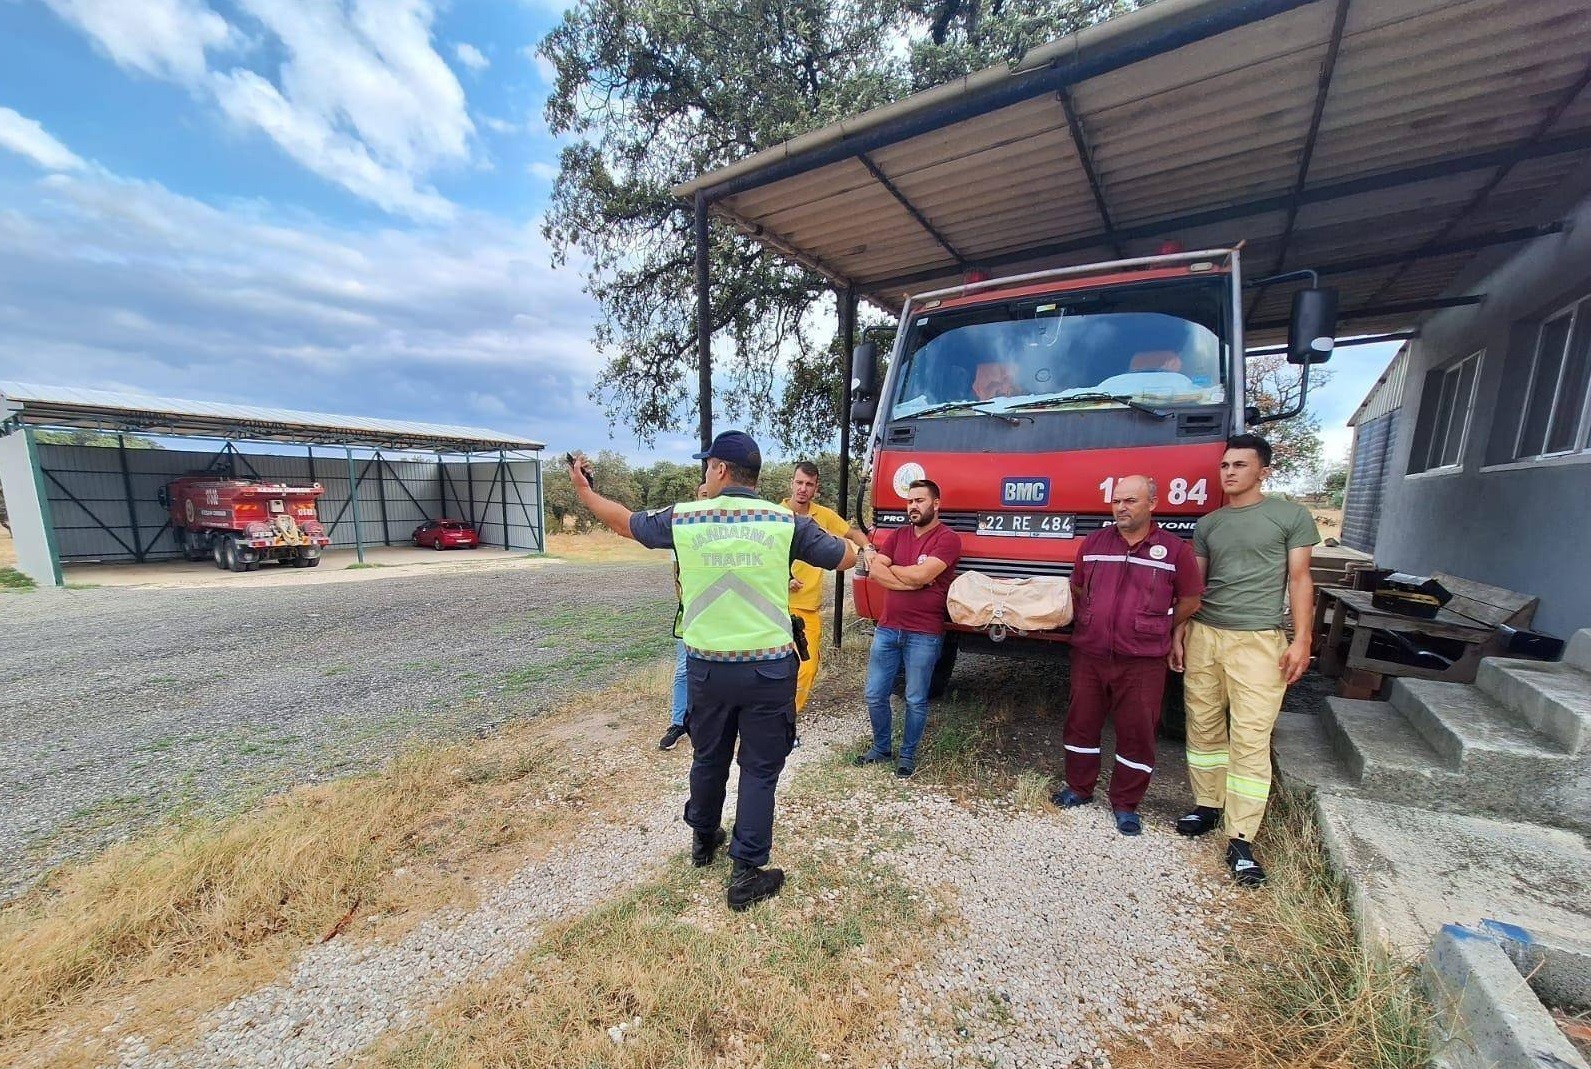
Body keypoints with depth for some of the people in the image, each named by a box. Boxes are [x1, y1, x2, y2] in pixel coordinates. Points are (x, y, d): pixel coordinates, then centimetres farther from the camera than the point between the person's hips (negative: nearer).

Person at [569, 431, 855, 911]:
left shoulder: (683, 518, -5)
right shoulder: (784, 521, -8)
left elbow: (624, 522, 13)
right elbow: (846, 558, 4)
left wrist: (582, 489, 31)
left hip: (707, 666, 2)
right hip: (768, 667, -2)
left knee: (708, 759, 24)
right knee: (760, 769, 13)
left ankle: (703, 840, 46)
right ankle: (747, 874, 22)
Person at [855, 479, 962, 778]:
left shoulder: (947, 539, -8)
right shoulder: (898, 535, 10)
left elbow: (921, 575, -21)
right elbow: (873, 572, -1)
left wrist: (886, 566, -5)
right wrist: (911, 581, -14)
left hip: (923, 635, -5)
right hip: (887, 629, 5)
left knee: (916, 701, 10)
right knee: (875, 696, 12)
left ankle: (908, 755, 30)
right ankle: (881, 747, 33)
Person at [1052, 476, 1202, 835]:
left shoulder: (1175, 549, -3)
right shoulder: (1094, 542, 5)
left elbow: (1190, 601, 4)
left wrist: (1156, 630, 7)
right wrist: (1088, 623, 8)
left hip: (1142, 661, -2)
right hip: (1088, 654, 3)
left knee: (1137, 732, 7)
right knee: (1081, 723, 12)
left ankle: (1126, 804, 25)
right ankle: (1078, 787, 31)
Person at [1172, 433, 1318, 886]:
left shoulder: (1291, 515, 4)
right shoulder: (1208, 524, 13)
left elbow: (1299, 580, 2)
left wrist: (1301, 639, -5)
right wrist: (1180, 630, 7)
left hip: (1259, 641, -4)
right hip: (1204, 635, 4)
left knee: (1251, 739, -4)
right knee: (1203, 727, 10)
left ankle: (1241, 840, 4)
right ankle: (1208, 806, 25)